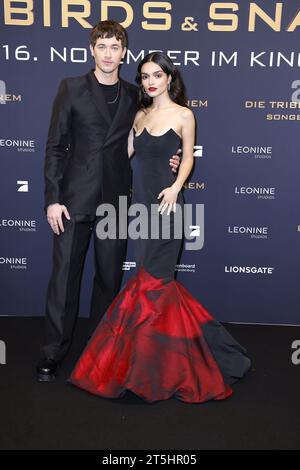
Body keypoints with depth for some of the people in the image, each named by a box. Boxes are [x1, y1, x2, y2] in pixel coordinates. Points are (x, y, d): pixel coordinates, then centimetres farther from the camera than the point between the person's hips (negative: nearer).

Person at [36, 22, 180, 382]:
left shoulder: (134, 96, 9)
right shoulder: (72, 88, 1)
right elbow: (55, 146, -2)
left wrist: (162, 162, -1)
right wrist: (53, 198, -8)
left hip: (116, 200, 3)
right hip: (75, 198, -2)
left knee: (110, 277, 11)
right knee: (64, 276, 3)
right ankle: (53, 352, 17)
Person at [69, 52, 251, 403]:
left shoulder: (183, 115, -2)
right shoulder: (141, 115, 15)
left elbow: (187, 158, -1)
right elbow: (124, 152, 13)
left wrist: (176, 187, -14)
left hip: (164, 201, -6)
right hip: (140, 199, 7)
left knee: (151, 277, -5)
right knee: (155, 277, 10)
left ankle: (146, 364, 9)